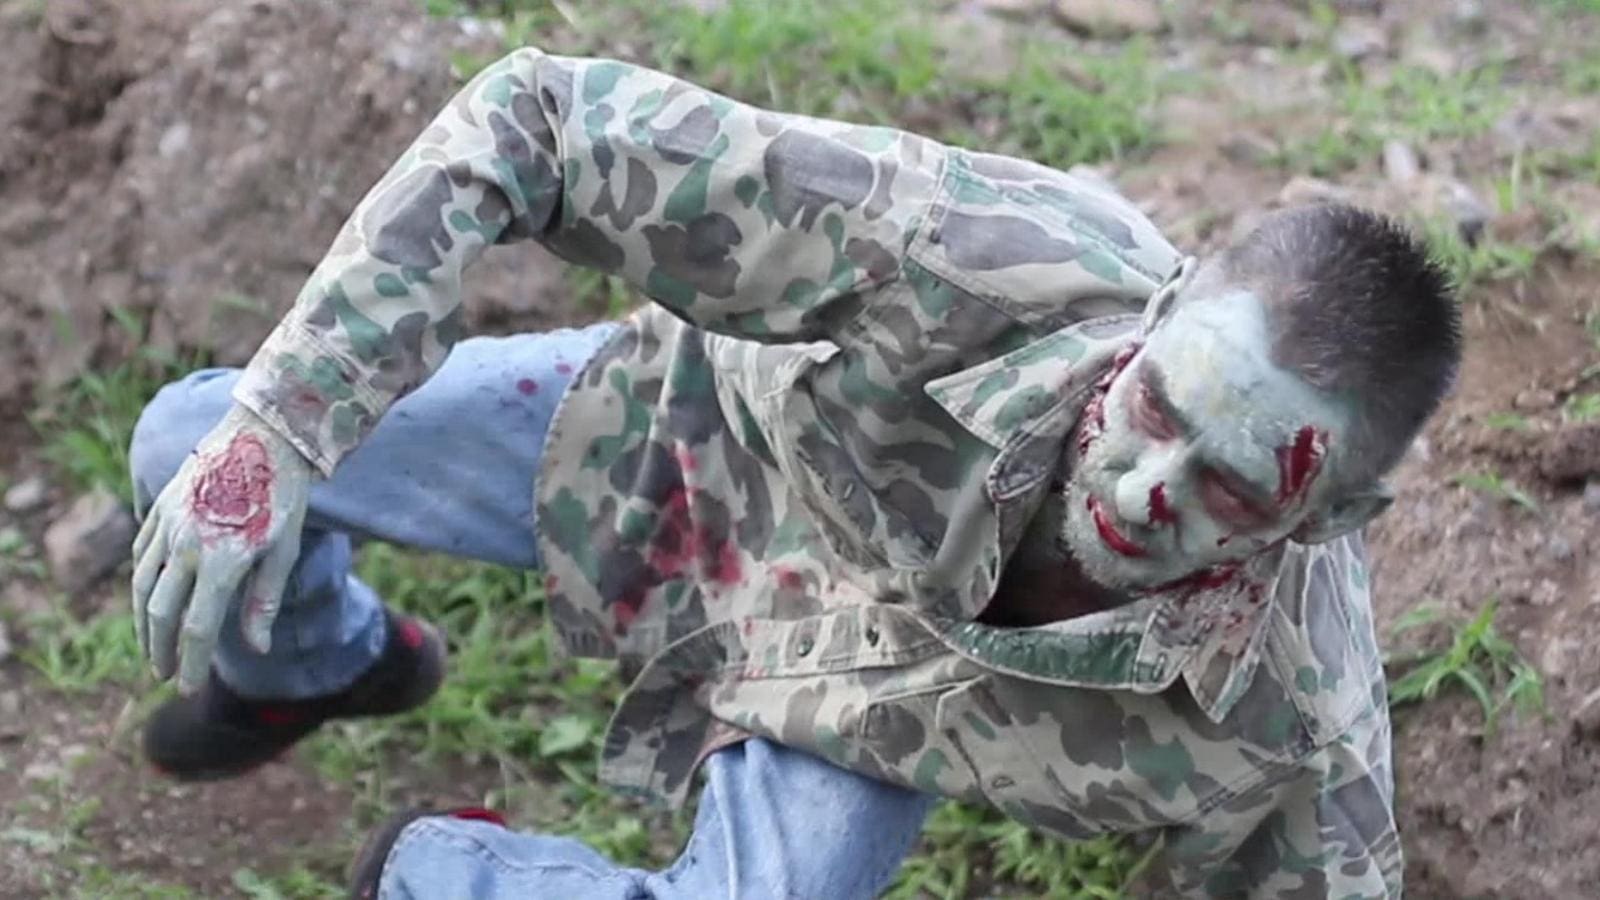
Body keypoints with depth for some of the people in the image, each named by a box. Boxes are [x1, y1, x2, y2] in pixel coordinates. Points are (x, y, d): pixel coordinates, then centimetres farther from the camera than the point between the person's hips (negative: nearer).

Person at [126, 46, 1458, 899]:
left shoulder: (1289, 723, -37)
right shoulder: (1006, 262, -42)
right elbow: (538, 118, -35)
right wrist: (274, 426, -40)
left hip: (861, 692, 0)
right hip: (709, 437, 0)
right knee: (193, 446, -3)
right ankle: (324, 663, 35)